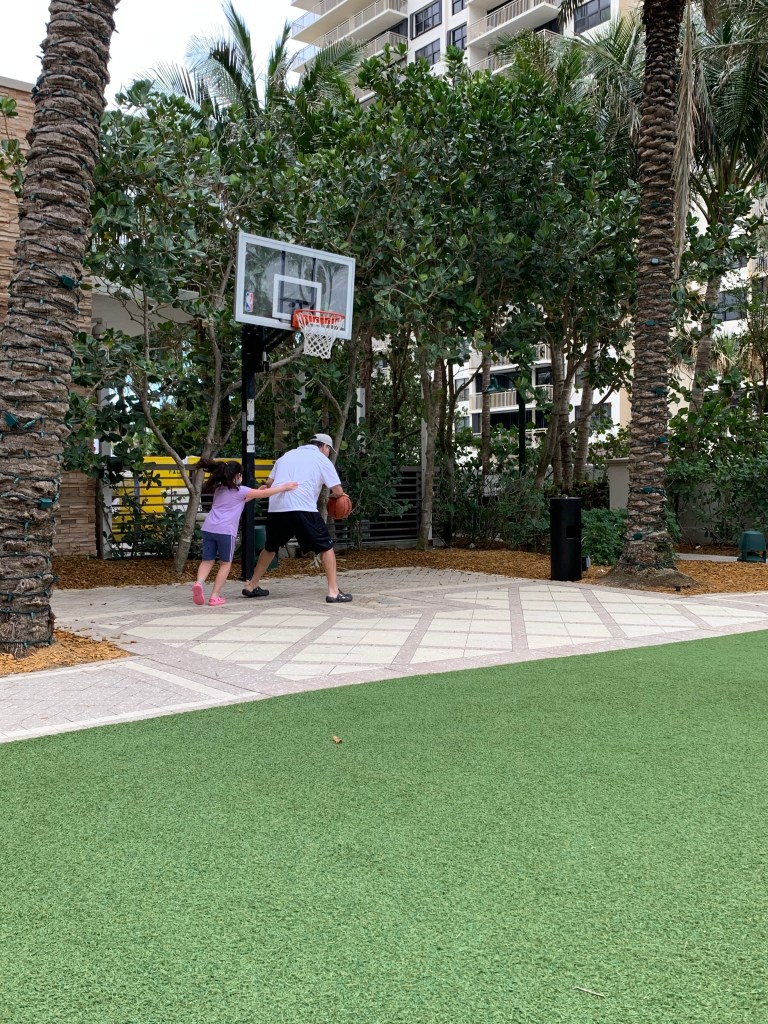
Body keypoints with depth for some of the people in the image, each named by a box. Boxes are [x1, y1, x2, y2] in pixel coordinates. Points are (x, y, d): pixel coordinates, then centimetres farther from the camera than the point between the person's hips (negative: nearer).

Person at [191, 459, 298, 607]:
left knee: (207, 561, 10)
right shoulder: (240, 491, 4)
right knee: (225, 563, 9)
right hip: (225, 531, -5)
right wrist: (284, 487, 20)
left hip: (209, 528, 5)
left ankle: (199, 583, -19)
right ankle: (215, 596, 6)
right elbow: (265, 493, 11)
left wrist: (255, 492, 36)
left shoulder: (219, 489, 23)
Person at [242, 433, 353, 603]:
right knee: (326, 547, 4)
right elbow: (338, 491, 6)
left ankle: (251, 586, 32)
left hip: (275, 508, 5)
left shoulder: (287, 455, 24)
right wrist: (337, 494, 28)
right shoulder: (322, 460, 11)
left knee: (270, 548, 24)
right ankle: (333, 592, -3)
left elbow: (269, 483, 23)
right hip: (303, 509, -5)